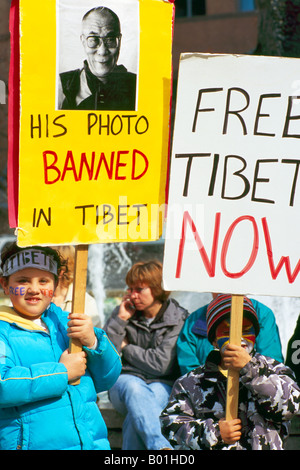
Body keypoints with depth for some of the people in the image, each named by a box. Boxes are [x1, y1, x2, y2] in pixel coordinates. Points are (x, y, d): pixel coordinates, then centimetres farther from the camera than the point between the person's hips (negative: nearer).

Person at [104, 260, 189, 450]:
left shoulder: (178, 319, -1)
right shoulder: (125, 312, 9)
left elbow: (162, 364, -9)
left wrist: (126, 348, 1)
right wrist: (120, 320, -5)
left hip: (162, 386, -1)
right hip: (125, 380, 1)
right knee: (134, 388, -37)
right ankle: (160, 446, -58)